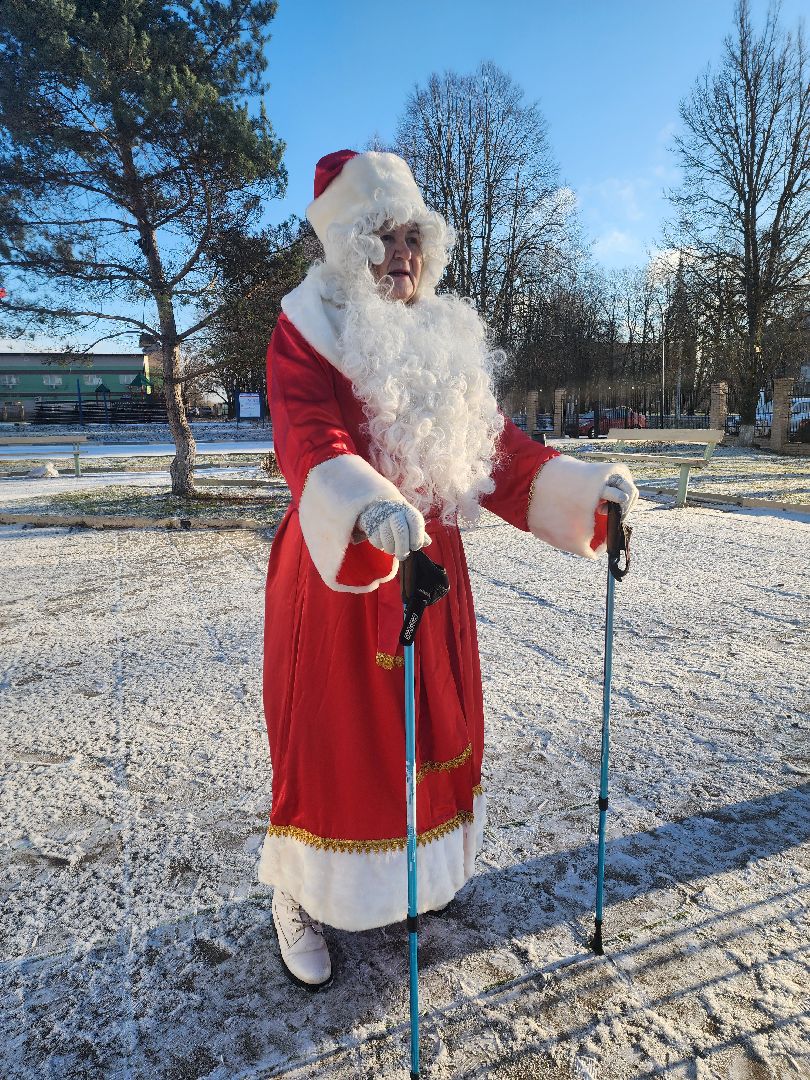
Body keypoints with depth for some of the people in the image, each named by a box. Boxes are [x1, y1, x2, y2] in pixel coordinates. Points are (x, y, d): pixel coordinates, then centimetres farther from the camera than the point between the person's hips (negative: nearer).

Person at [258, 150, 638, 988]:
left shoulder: (448, 337, 13)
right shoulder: (307, 332, -5)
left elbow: (495, 444, 9)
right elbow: (309, 440, -23)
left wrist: (581, 486, -5)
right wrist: (367, 505, -44)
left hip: (430, 559, 6)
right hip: (337, 567, -6)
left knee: (431, 724, 16)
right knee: (331, 736, 5)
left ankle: (413, 872, 42)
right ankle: (297, 902, 29)